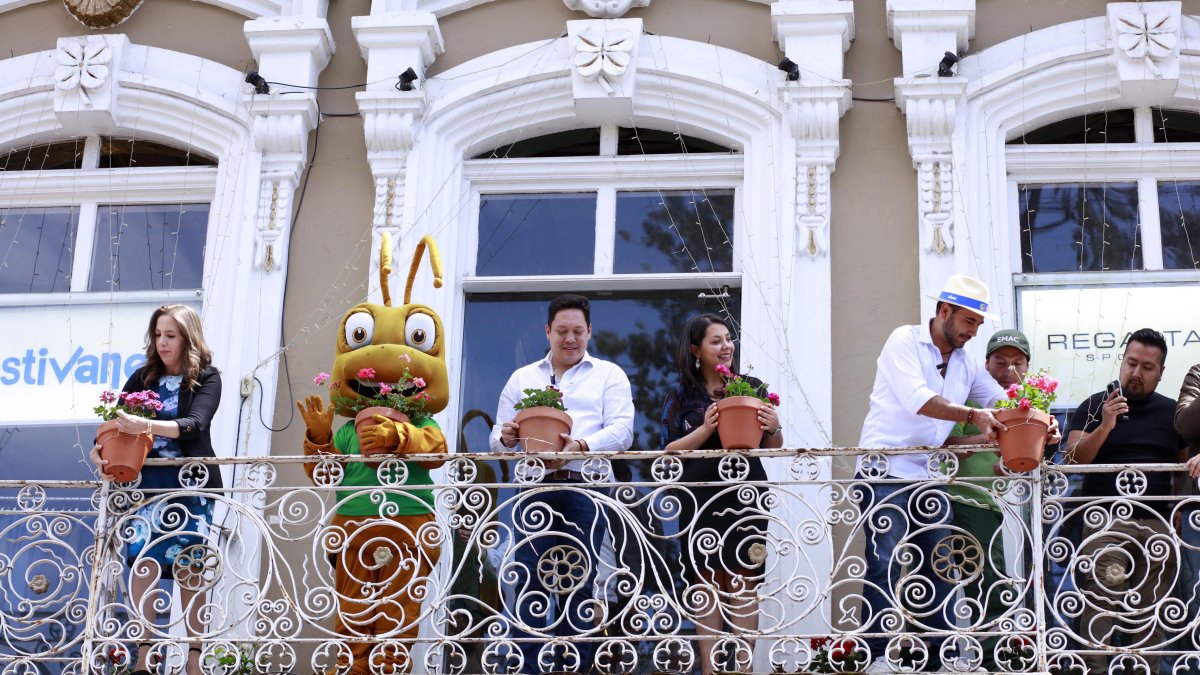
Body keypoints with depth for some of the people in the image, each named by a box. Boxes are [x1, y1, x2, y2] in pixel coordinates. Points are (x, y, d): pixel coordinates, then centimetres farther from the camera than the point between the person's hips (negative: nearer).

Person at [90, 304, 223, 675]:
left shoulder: (207, 378, -2)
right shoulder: (143, 377, 8)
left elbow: (195, 424, -19)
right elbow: (116, 422, 5)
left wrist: (147, 426, -35)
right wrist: (99, 449, -17)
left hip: (190, 483, -3)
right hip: (147, 482, 3)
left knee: (189, 567, -3)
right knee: (143, 563, -7)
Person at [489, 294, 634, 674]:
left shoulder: (609, 375, 12)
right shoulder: (522, 379, 20)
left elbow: (621, 430, -3)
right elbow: (497, 438, 16)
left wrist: (581, 446, -21)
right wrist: (505, 437, -9)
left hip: (584, 489, -2)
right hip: (533, 487, 2)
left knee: (578, 587, -1)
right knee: (529, 586, -3)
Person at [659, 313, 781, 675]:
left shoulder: (752, 387, 9)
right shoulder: (680, 397, 7)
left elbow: (773, 446, 13)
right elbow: (670, 452, 0)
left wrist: (774, 428, -10)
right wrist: (705, 430, -14)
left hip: (746, 496, 0)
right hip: (701, 500, 0)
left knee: (744, 583, -3)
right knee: (707, 583, -1)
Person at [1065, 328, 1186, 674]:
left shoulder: (1172, 412, 13)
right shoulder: (1094, 406, 7)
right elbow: (1074, 459, -2)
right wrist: (1105, 427, -17)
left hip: (1156, 525, 2)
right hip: (1104, 523, -2)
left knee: (1149, 612, 2)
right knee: (1100, 605, -13)